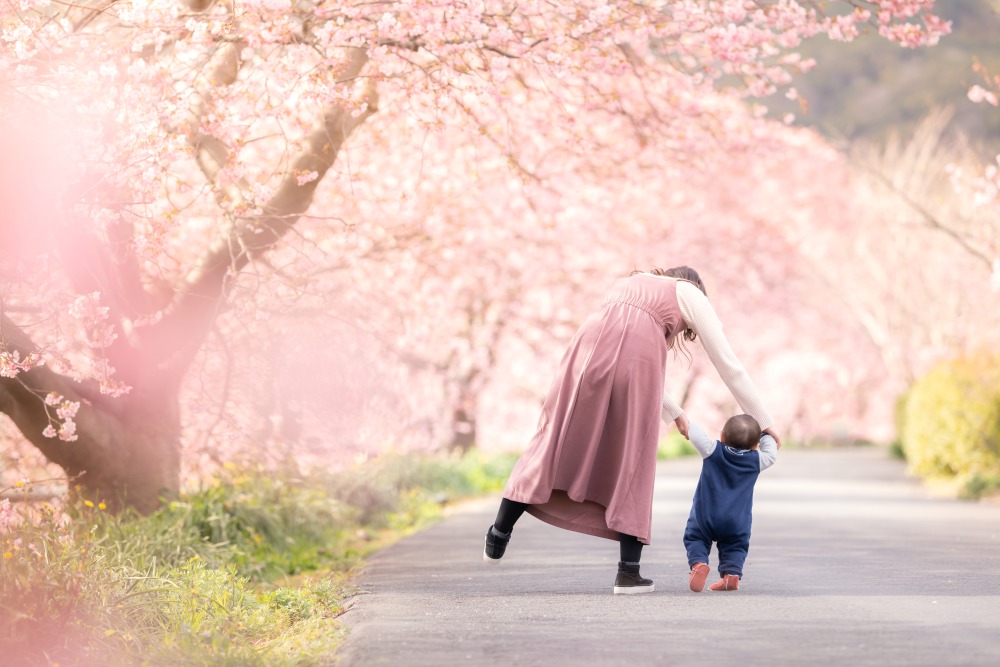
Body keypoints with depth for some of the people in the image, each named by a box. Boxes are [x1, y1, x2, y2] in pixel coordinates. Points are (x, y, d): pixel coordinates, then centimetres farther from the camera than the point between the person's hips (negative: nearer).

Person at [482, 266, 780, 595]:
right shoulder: (692, 294, 28)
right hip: (637, 354, -3)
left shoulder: (629, 282, 41)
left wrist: (673, 412, 57)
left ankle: (499, 533, 16)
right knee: (632, 464, 8)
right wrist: (763, 423, 38)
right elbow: (730, 367, 29)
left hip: (592, 342, 3)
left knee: (557, 438, 14)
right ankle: (628, 571, 8)